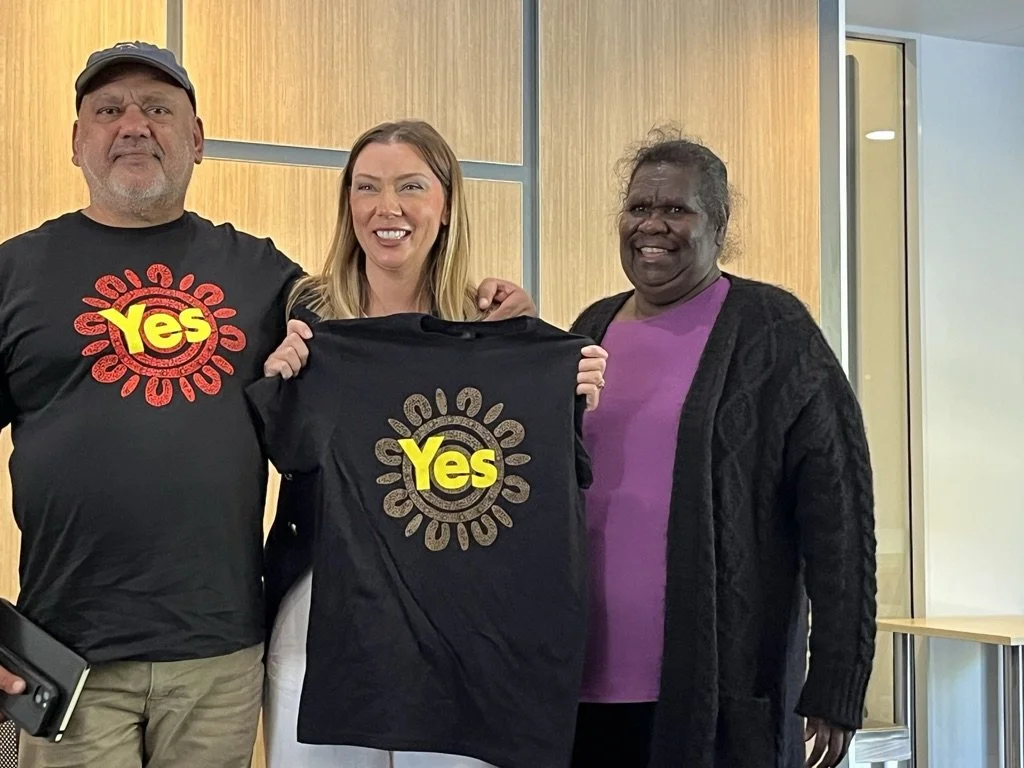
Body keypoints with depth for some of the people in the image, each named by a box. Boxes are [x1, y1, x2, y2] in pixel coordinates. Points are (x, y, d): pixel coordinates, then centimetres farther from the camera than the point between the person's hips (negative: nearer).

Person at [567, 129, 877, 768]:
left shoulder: (775, 334, -4)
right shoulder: (592, 331, 12)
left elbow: (837, 518, -7)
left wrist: (835, 691, -11)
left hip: (721, 694, -5)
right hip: (587, 688, 5)